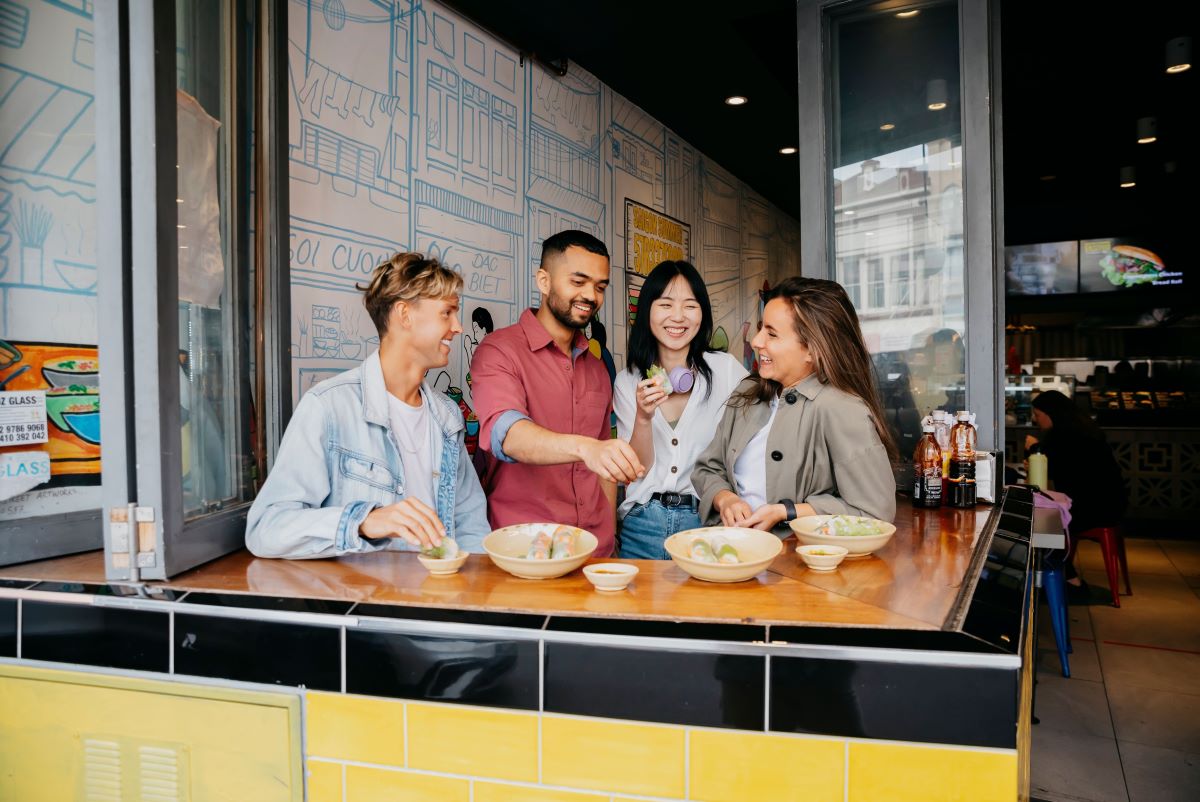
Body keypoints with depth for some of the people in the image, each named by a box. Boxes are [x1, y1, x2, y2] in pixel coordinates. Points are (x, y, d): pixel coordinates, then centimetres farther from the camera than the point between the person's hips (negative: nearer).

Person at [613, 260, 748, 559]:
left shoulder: (726, 369, -2)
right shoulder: (627, 382, 5)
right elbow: (637, 470, 1)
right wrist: (644, 418, -16)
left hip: (705, 522, -1)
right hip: (642, 525, 2)